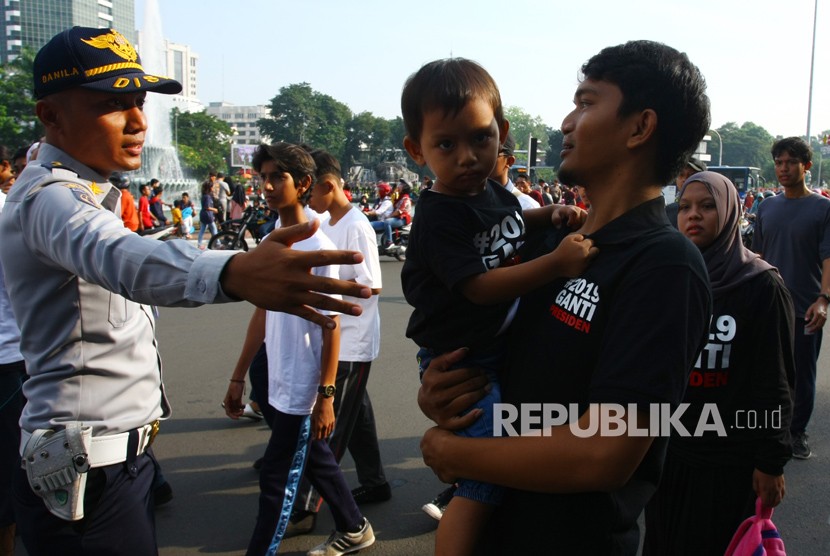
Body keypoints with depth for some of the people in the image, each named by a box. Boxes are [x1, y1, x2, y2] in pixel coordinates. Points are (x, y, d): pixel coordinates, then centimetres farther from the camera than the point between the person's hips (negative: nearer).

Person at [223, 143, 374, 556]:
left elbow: (331, 328, -15)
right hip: (275, 383, 8)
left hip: (302, 388, -8)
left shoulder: (318, 248, -16)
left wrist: (325, 396, -15)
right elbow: (262, 315, 12)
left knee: (277, 478, 1)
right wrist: (238, 377, 13)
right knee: (316, 460, 21)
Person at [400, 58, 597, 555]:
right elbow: (480, 286, -26)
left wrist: (550, 215, 7)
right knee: (486, 477, -11)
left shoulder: (495, 191, 3)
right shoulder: (439, 217, -21)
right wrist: (557, 263, -30)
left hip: (503, 346, 9)